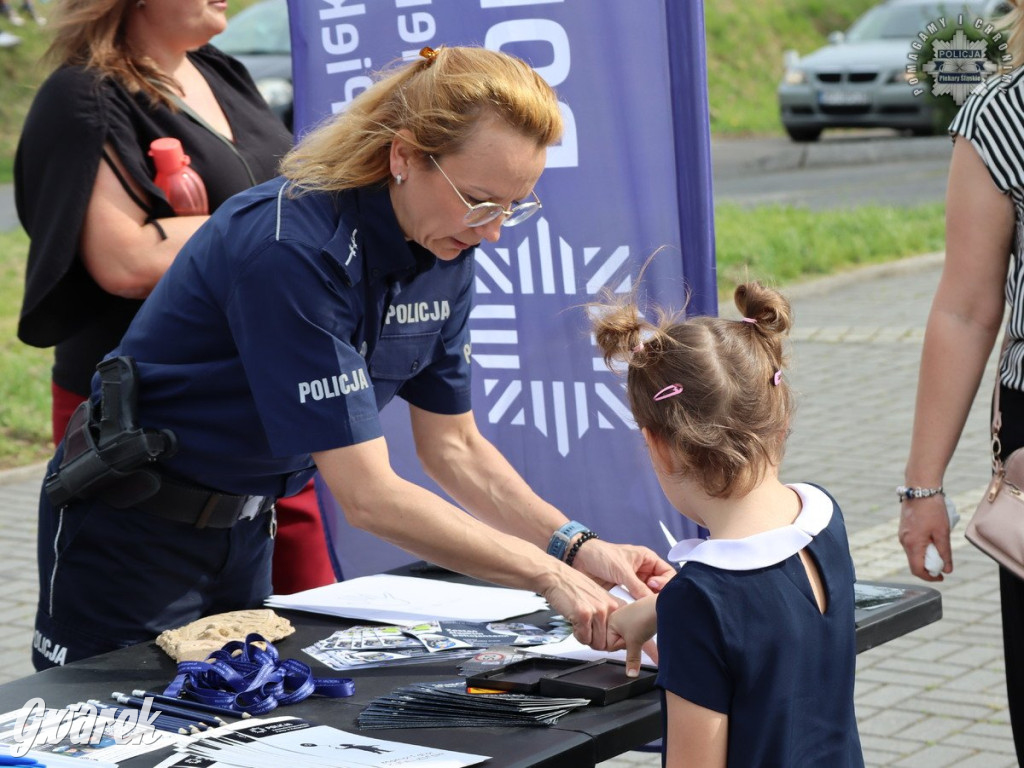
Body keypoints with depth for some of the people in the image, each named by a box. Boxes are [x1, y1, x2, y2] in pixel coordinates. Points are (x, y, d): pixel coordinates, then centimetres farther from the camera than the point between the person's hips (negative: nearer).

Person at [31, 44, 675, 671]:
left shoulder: (446, 253, -8)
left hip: (247, 528, 7)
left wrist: (579, 549, -12)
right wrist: (548, 577, -32)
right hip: (133, 527, -7)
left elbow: (453, 445, 2)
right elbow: (367, 495, -33)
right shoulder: (294, 248, -32)